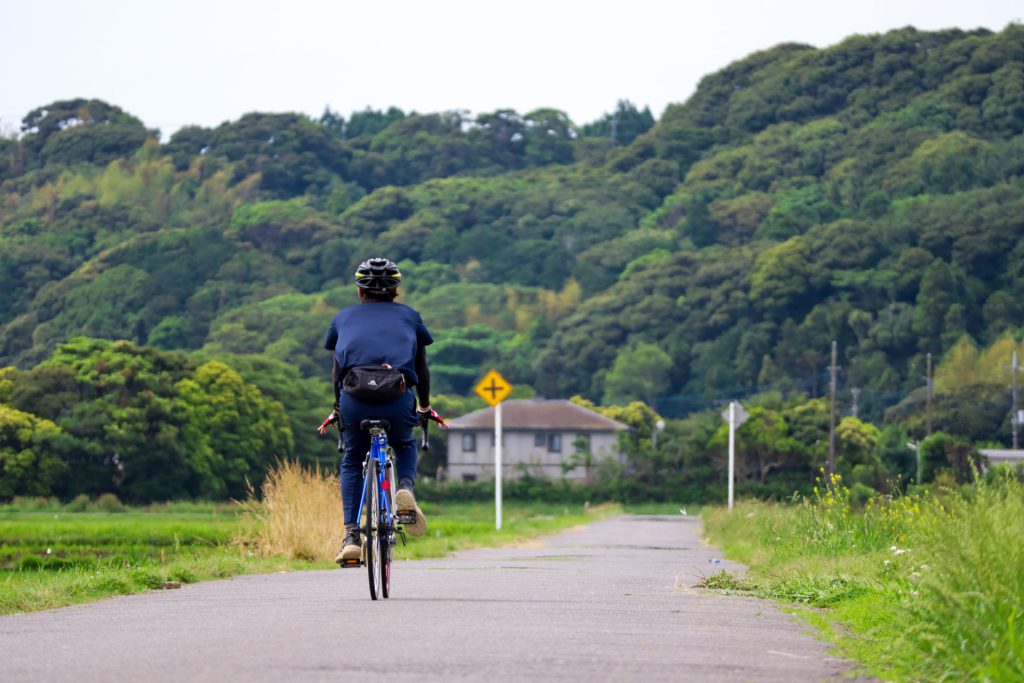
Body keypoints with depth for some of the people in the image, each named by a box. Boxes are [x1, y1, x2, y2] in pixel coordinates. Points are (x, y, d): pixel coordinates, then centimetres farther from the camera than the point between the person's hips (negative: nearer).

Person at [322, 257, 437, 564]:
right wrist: (425, 407, 46)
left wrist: (339, 408, 47)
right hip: (398, 399, 0)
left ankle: (351, 536, 9)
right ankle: (405, 488, -1)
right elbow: (422, 368, 31)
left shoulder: (343, 317, 27)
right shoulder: (409, 316, 25)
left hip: (354, 398, 0)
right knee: (404, 446, 31)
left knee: (352, 461, 23)